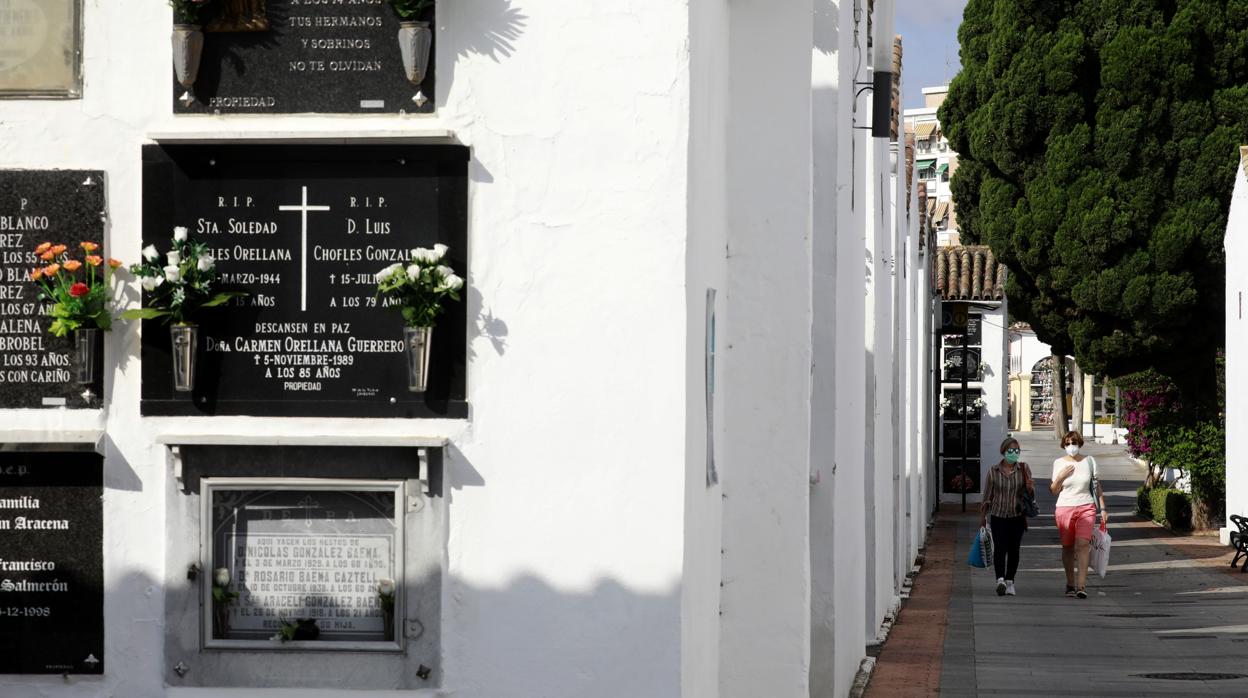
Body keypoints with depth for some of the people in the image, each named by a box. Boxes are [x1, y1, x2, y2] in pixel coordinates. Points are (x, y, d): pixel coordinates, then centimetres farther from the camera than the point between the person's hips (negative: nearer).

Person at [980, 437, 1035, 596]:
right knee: (1000, 548, -14)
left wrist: (1030, 488, -16)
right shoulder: (994, 471, 0)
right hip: (998, 516, -1)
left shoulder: (1024, 469, 3)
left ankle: (1010, 581, 14)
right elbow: (987, 496, 7)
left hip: (1017, 517, 1)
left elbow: (1031, 495, 7)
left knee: (1013, 549, 4)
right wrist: (983, 516, 5)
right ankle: (1000, 580, -23)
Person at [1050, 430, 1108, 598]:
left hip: (1086, 507, -1)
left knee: (1083, 544, -15)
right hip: (1065, 508, 1)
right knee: (1068, 547, 3)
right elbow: (1053, 491, 8)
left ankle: (1081, 586, -21)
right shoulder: (1059, 463, 4)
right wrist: (1060, 477, -10)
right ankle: (1070, 584, 14)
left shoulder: (1089, 461, 5)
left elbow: (1097, 487, 12)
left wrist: (1103, 509, 8)